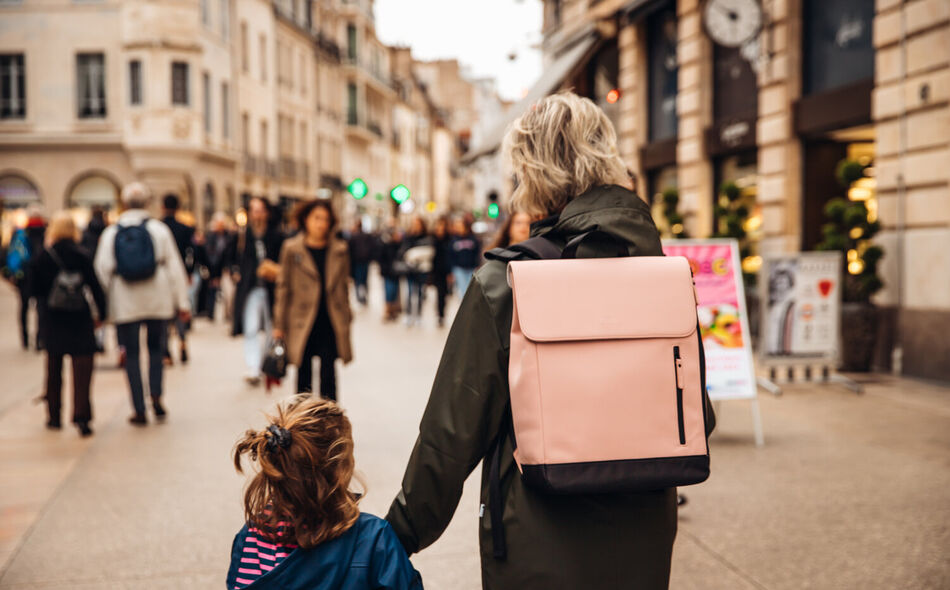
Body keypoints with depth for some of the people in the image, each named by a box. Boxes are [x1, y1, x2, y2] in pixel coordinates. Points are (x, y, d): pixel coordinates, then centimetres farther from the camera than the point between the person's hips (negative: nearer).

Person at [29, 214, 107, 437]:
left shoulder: (42, 257, -3)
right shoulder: (81, 256, -9)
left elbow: (35, 290, 2)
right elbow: (95, 286, -7)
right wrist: (101, 313, 2)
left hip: (52, 318, 2)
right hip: (80, 318, -2)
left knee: (54, 368, 16)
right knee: (82, 368, -2)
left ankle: (54, 416, 23)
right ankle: (81, 416, -12)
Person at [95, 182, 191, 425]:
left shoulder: (111, 233, 1)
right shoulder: (159, 229, 0)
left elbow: (102, 269, 0)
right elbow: (174, 266, 0)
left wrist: (104, 304, 10)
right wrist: (182, 302, 5)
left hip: (125, 304, 0)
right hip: (158, 300, 0)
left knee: (132, 354, 6)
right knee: (156, 348, 16)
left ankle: (140, 410, 5)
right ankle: (156, 394, -3)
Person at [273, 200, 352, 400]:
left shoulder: (339, 250, 5)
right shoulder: (292, 249, 1)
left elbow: (344, 287, 12)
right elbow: (283, 288, 3)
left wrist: (346, 320, 10)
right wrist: (279, 325, 2)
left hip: (330, 324, 1)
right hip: (302, 323, -1)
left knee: (328, 376, -1)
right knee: (303, 376, 7)